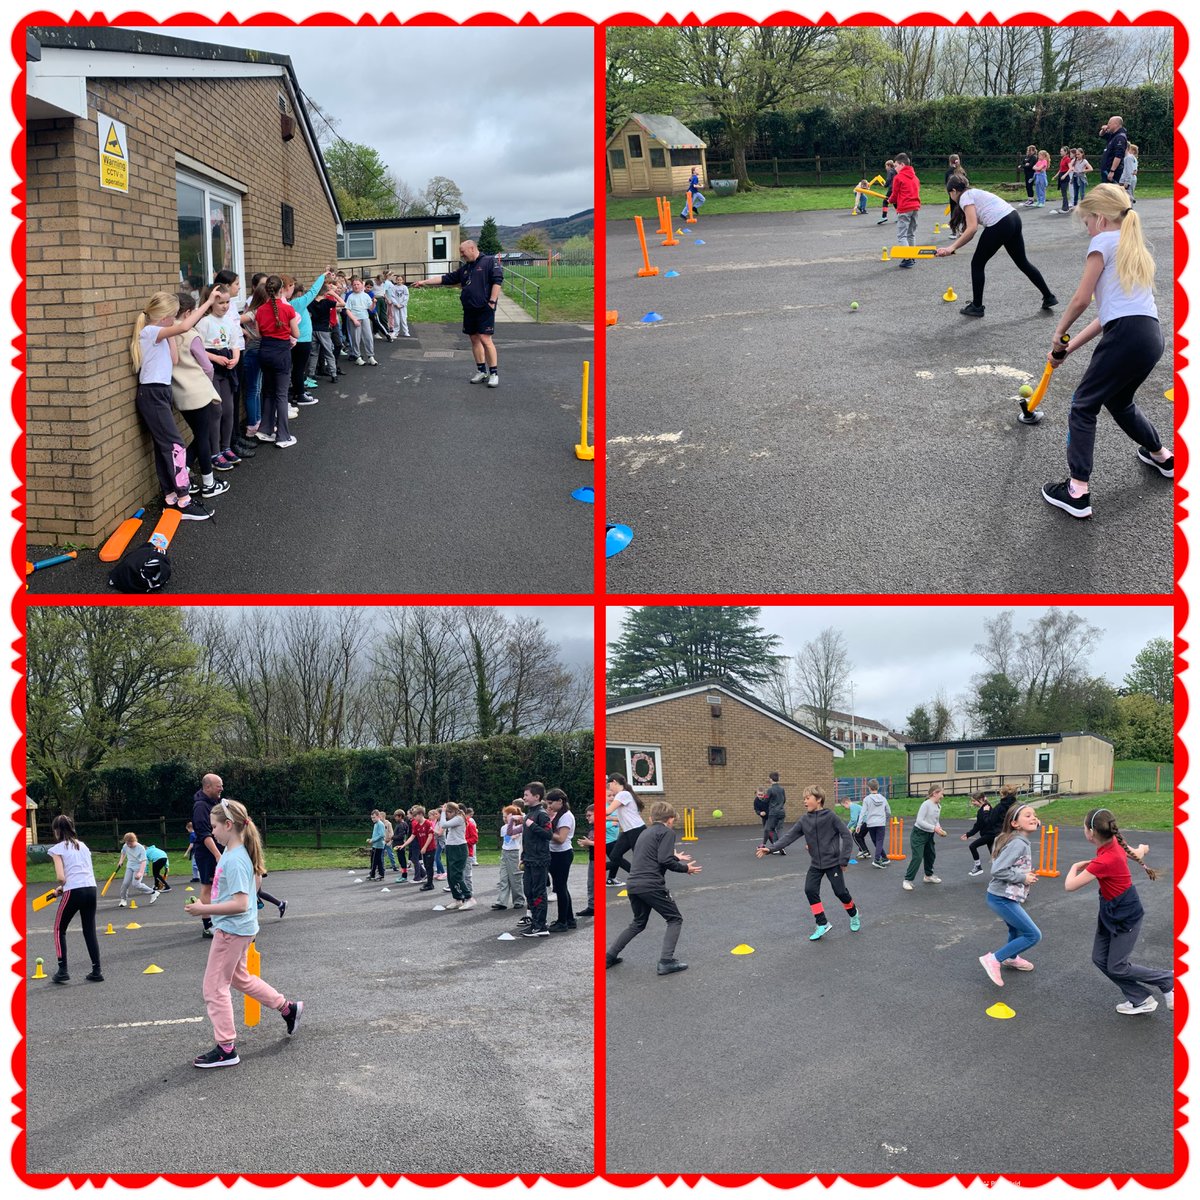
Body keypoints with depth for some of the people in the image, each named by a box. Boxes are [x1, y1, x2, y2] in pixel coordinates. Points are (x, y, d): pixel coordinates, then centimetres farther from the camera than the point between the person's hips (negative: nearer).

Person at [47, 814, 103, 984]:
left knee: (59, 930, 13)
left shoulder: (57, 849, -1)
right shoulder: (83, 846, 17)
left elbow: (61, 877, -11)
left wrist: (60, 887, 11)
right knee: (90, 931, 13)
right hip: (91, 888, 5)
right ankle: (96, 971, 11)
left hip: (73, 891, -5)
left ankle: (63, 971, 9)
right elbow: (89, 871, 14)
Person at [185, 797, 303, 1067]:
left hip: (232, 930, -10)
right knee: (238, 977, 26)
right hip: (236, 929, 10)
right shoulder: (230, 852, 7)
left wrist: (205, 910, -26)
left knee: (214, 987, 0)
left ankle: (226, 1049, 8)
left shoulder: (235, 860, -24)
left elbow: (240, 904, -29)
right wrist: (209, 907, 12)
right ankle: (288, 1007, 34)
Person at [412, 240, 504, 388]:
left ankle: (494, 373, -9)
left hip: (484, 309, -8)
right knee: (474, 339, 8)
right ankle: (481, 371, 15)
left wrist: (492, 301, -18)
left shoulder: (490, 261, -4)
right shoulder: (465, 268, 19)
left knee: (485, 339, -13)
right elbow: (445, 279, 21)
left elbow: (497, 281, -13)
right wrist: (424, 282, 18)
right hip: (469, 309, 8)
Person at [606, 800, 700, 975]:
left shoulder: (646, 833, 22)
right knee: (675, 919, 8)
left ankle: (609, 957, 23)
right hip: (652, 886, -8)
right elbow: (665, 860, -13)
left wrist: (675, 857, 30)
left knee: (638, 923, 26)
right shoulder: (667, 832, -2)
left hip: (633, 886, 8)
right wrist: (685, 868, 0)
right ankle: (666, 961, -4)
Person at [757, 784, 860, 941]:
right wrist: (770, 849, -15)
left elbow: (846, 835, -13)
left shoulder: (830, 816, -15)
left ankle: (853, 914, 31)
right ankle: (822, 924, 6)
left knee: (840, 891, 0)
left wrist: (844, 859, -15)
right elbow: (789, 836, -5)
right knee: (810, 890, -7)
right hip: (816, 864, 5)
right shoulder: (804, 820, -2)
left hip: (833, 862, -5)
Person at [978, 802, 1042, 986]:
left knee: (1017, 930, 32)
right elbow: (997, 870, -26)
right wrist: (1023, 877, -18)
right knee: (1033, 936, -8)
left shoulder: (1019, 840, 9)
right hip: (1002, 899, -10)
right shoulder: (1018, 843, -21)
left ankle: (1011, 958, 58)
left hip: (1005, 897, 10)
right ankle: (994, 959, -4)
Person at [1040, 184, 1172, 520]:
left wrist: (1059, 333, 14)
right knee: (1120, 402, 31)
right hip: (1151, 337, 9)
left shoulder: (1104, 241, 1)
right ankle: (1162, 456, 49)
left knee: (1083, 406, 1)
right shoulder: (1133, 247, 28)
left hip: (1127, 336, -9)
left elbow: (1081, 299, -2)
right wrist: (1068, 347, 23)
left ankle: (1078, 492, -4)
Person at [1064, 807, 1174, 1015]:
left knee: (1117, 968, 3)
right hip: (1111, 911, 9)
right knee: (1100, 959, 10)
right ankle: (1140, 1000, 19)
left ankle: (1168, 981, 19)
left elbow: (1070, 885, -28)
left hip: (1125, 916, -9)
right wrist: (1141, 850, 36)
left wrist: (1076, 866, -8)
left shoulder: (1104, 861, -34)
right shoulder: (1114, 842, -10)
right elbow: (1137, 853, 12)